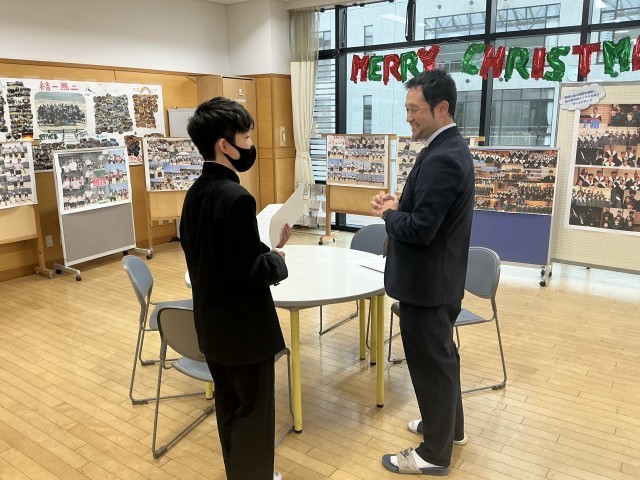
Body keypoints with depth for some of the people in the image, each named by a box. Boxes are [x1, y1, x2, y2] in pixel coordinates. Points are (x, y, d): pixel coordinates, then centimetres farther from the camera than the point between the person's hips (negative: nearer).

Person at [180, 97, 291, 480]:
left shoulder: (196, 191, 4)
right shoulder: (236, 197, -24)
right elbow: (249, 272, -26)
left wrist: (266, 247, 7)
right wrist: (277, 259, -6)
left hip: (211, 320, 9)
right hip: (243, 325, -9)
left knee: (230, 405, 23)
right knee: (253, 412, 9)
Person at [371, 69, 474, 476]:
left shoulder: (441, 158, -24)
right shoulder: (452, 148, 9)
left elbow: (419, 229, -28)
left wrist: (389, 213, -10)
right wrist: (399, 205, 2)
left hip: (427, 282, -10)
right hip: (441, 277, 10)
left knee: (430, 362, 4)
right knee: (441, 354, 24)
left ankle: (435, 453, 23)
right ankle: (449, 425, 43)